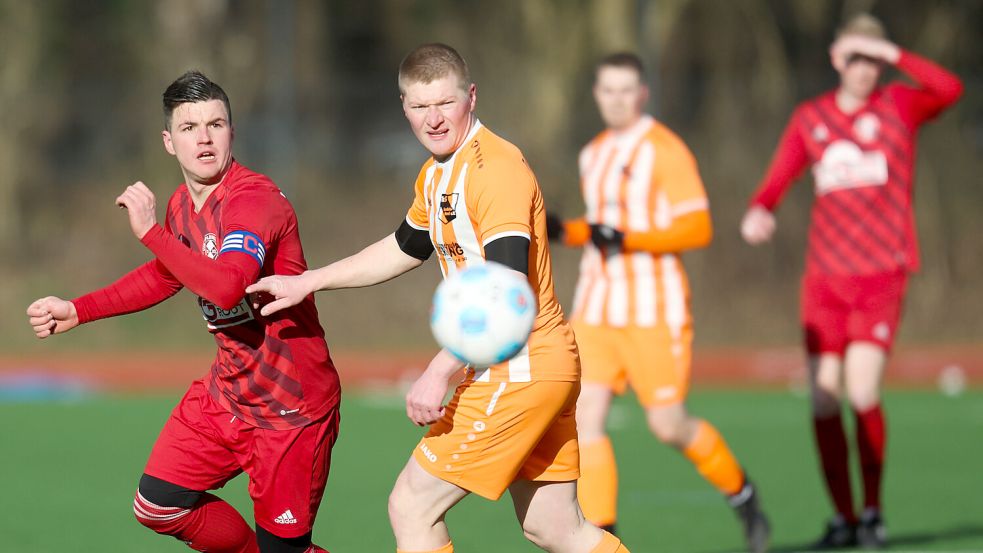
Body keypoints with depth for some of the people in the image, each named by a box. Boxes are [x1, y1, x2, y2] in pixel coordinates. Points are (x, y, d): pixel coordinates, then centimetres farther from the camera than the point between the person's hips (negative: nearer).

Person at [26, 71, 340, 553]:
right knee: (158, 507, 6)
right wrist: (78, 311, 22)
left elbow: (227, 287, -40)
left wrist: (150, 231, -33)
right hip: (226, 392, 8)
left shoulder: (255, 199, -23)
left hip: (291, 405, -8)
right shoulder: (181, 205, 3)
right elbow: (164, 276, 24)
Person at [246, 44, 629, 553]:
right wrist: (305, 282, 29)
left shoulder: (497, 170, -18)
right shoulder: (435, 176, 12)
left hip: (520, 373, -10)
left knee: (411, 507, -5)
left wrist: (439, 372, -30)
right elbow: (406, 247, 31)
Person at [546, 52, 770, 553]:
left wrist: (627, 240, -23)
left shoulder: (665, 151, -8)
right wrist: (566, 231, 6)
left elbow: (698, 229, -13)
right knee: (585, 418, -7)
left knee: (668, 426, -3)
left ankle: (741, 494, 22)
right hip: (595, 308, 6)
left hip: (653, 309, -6)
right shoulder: (594, 154, 15)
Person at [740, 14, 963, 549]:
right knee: (824, 401, -1)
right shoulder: (810, 118, 10)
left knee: (863, 393, -15)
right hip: (825, 278, 3)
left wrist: (894, 54, -19)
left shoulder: (900, 105, 2)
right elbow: (776, 182, 8)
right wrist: (758, 212, -13)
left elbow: (950, 89, -18)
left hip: (882, 276, -3)